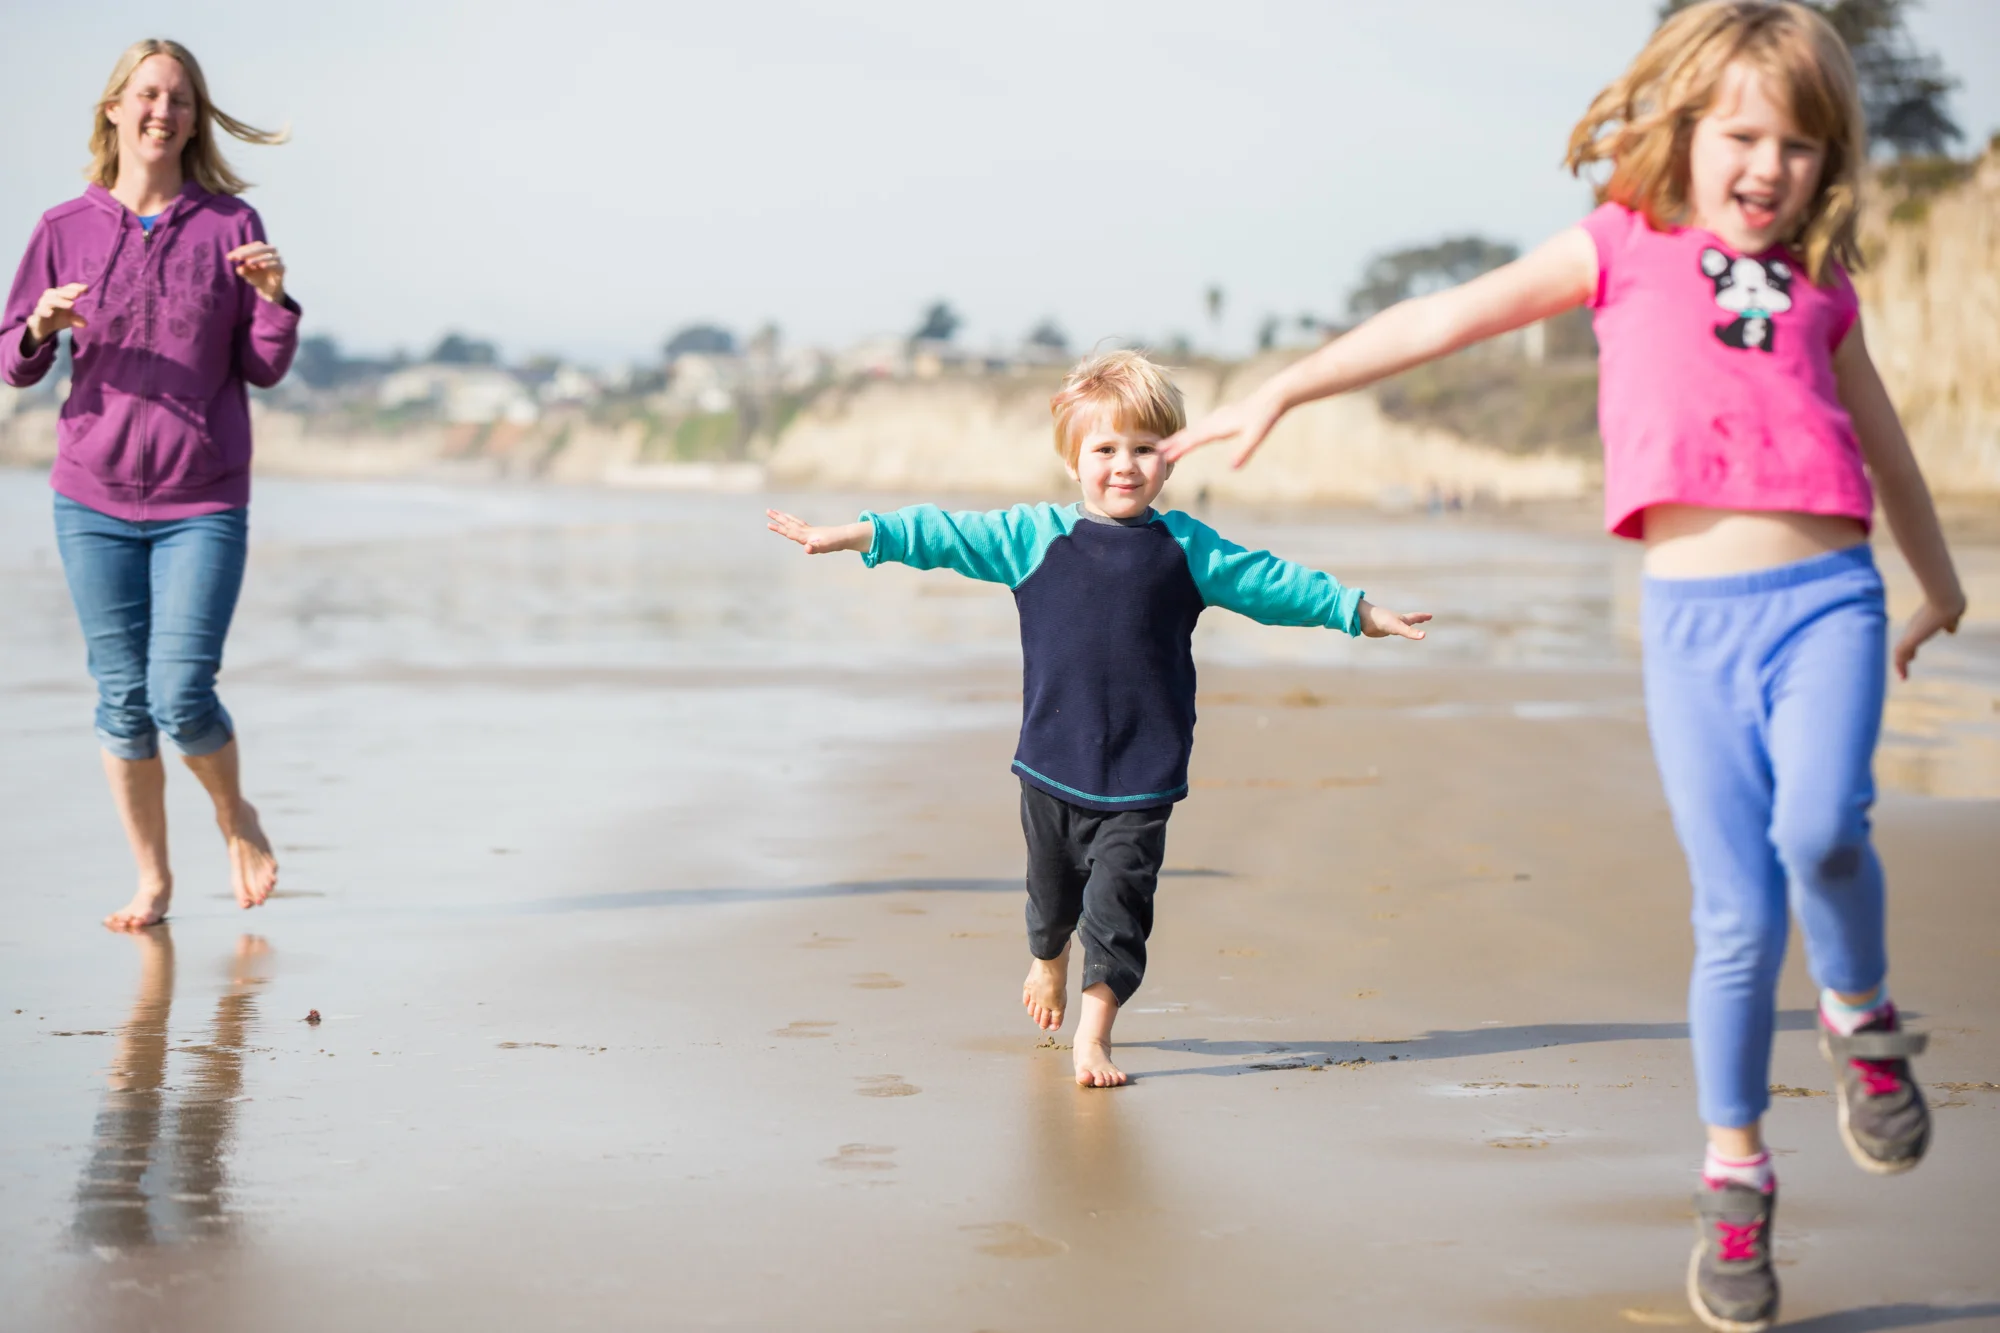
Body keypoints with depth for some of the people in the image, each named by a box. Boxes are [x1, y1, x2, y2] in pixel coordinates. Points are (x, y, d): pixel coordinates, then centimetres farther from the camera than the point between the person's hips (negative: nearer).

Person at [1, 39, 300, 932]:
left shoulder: (230, 225, 0)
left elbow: (264, 370, 3)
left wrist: (274, 300, -16)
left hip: (203, 505, -1)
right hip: (94, 500, 2)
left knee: (182, 696, -10)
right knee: (122, 699, 4)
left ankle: (235, 816, 20)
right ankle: (153, 880, 19)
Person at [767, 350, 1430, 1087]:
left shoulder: (1185, 549, 2)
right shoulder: (1036, 538, -1)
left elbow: (1273, 583, 9)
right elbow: (944, 535, -2)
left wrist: (1358, 611, 12)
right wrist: (851, 536, -8)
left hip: (1141, 777, -1)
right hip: (1051, 766, 1)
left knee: (1117, 902, -9)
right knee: (1052, 890, 18)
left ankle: (1094, 1032, 1)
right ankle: (1048, 961, 49)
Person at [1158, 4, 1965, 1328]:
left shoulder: (1819, 289, 14)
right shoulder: (1623, 250, 7)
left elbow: (1883, 443, 28)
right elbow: (1451, 317, 2)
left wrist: (1940, 587, 39)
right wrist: (1286, 388, -5)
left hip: (1828, 597, 1)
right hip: (1692, 619, -1)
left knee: (1819, 831, -26)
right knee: (1739, 918, -4)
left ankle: (1864, 1016, 6)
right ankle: (1737, 1175, 15)